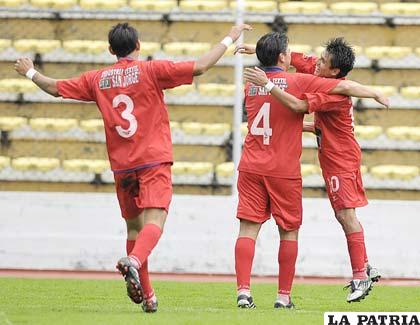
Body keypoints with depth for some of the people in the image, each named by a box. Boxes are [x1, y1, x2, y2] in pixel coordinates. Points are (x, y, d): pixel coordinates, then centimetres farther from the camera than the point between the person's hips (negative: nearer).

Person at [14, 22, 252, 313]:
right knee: (154, 220, -14)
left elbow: (55, 88, 16)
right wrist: (230, 39, 0)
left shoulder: (97, 79, 7)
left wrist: (30, 72, 35)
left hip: (121, 165, 4)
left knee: (134, 226, 15)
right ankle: (134, 261, -44)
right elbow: (200, 67, -10)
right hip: (154, 160, -4)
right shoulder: (151, 70, -4)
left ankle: (146, 296, 18)